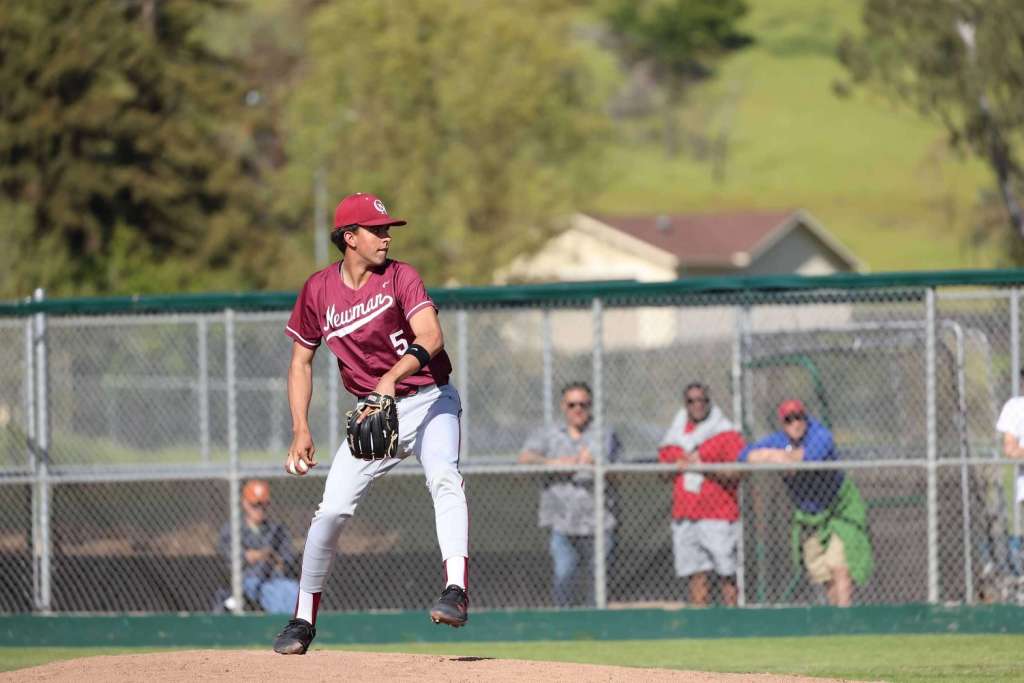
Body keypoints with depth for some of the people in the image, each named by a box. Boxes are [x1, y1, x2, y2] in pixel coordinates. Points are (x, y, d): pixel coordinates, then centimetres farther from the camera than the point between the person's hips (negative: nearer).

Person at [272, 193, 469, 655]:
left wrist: (391, 377, -43)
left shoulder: (399, 277, -12)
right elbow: (301, 361, 8)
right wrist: (301, 429, -2)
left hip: (428, 402, -3)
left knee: (443, 478, -30)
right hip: (371, 413, 3)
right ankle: (303, 620, 11)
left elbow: (431, 337, -27)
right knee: (331, 510, -4)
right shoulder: (318, 291, -2)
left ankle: (456, 591, -41)